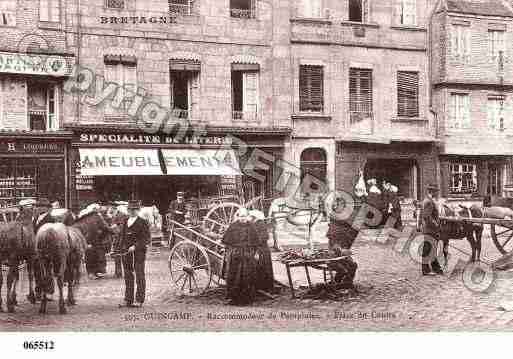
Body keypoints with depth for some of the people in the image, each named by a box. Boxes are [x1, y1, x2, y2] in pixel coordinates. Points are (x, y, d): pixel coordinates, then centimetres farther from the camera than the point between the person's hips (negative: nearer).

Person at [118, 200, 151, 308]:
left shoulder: (142, 223, -5)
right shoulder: (125, 222, 13)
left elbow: (147, 238, -11)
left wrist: (135, 246, -19)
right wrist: (122, 248, 9)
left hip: (138, 253, -5)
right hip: (126, 253, 6)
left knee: (139, 276, 1)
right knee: (128, 276, 10)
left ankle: (139, 300, 7)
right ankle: (128, 300, 17)